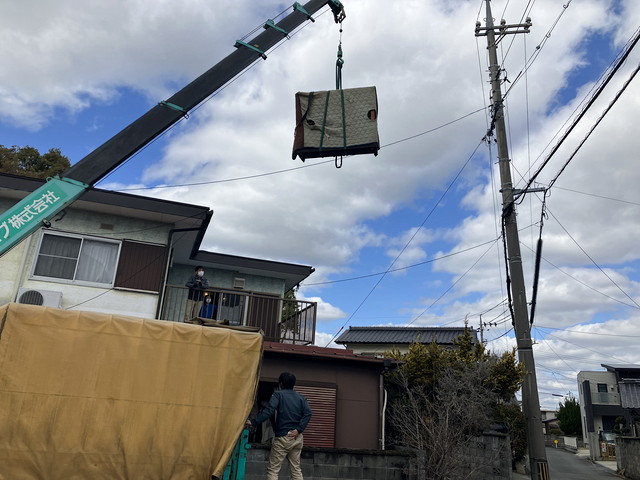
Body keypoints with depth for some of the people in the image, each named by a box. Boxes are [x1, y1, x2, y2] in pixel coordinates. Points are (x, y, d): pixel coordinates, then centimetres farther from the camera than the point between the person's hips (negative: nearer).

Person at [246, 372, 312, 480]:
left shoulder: (278, 394, 0)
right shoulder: (301, 397, 13)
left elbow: (268, 411, -15)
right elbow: (308, 413, -3)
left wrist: (253, 422, -16)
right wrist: (298, 430, -7)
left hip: (283, 437, -5)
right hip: (297, 438, 5)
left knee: (272, 469, 0)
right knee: (296, 469, 13)